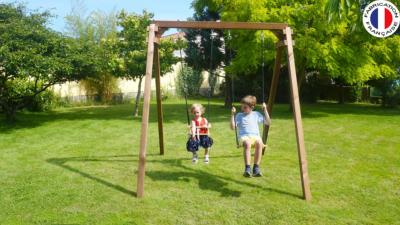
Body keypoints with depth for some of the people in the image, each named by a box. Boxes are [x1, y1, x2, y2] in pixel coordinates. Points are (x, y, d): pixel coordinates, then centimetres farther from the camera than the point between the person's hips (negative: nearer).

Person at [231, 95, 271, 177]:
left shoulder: (256, 114, 18)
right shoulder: (239, 115, 16)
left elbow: (268, 122, 16)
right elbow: (232, 127, 8)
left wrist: (265, 110, 11)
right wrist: (233, 114, 3)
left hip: (255, 136, 1)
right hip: (244, 136, -1)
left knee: (259, 143, -36)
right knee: (247, 143, -39)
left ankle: (256, 168, -31)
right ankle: (247, 168, -40)